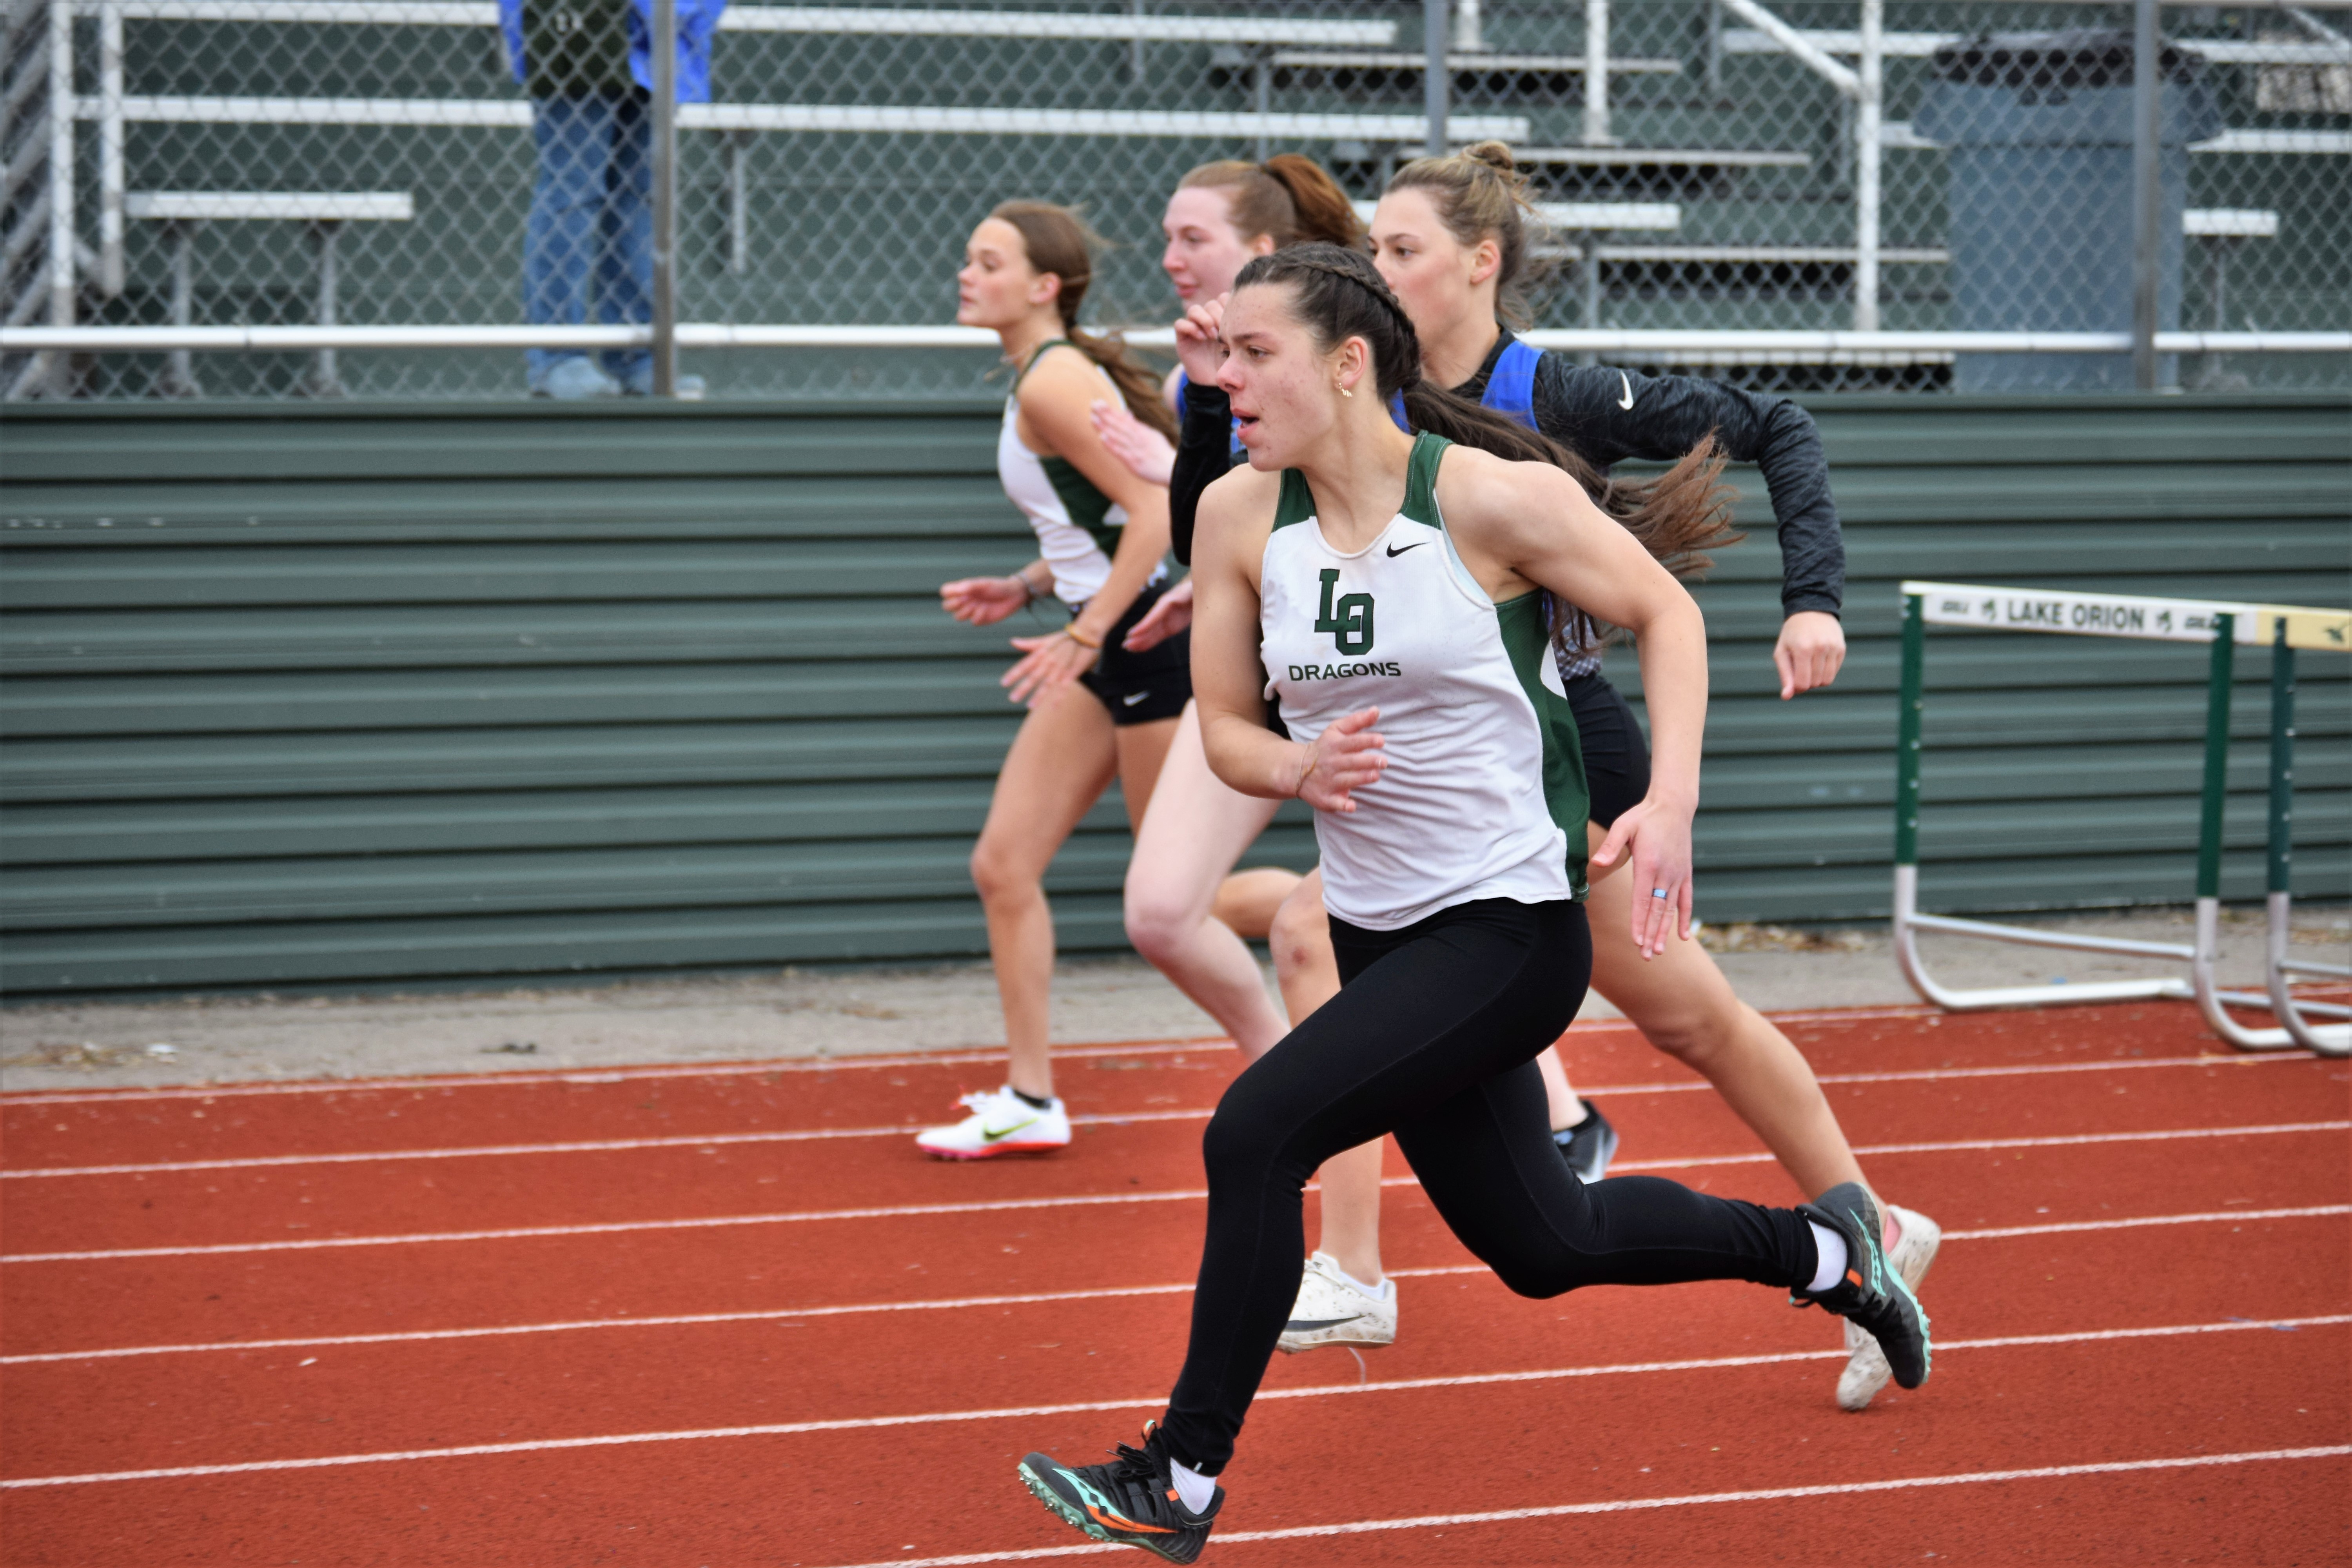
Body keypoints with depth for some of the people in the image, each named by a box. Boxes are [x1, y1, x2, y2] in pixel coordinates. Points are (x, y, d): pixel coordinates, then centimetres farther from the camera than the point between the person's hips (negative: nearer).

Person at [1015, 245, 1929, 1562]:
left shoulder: (1493, 499, -16)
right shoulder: (1240, 516, -2)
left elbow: (1666, 613, -4)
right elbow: (1225, 725, 7)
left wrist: (1671, 799, -16)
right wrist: (1299, 768, -16)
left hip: (1510, 926, -7)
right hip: (1381, 934, 7)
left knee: (1257, 1131, -21)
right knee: (1541, 1244, 18)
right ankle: (1823, 1249, 42)